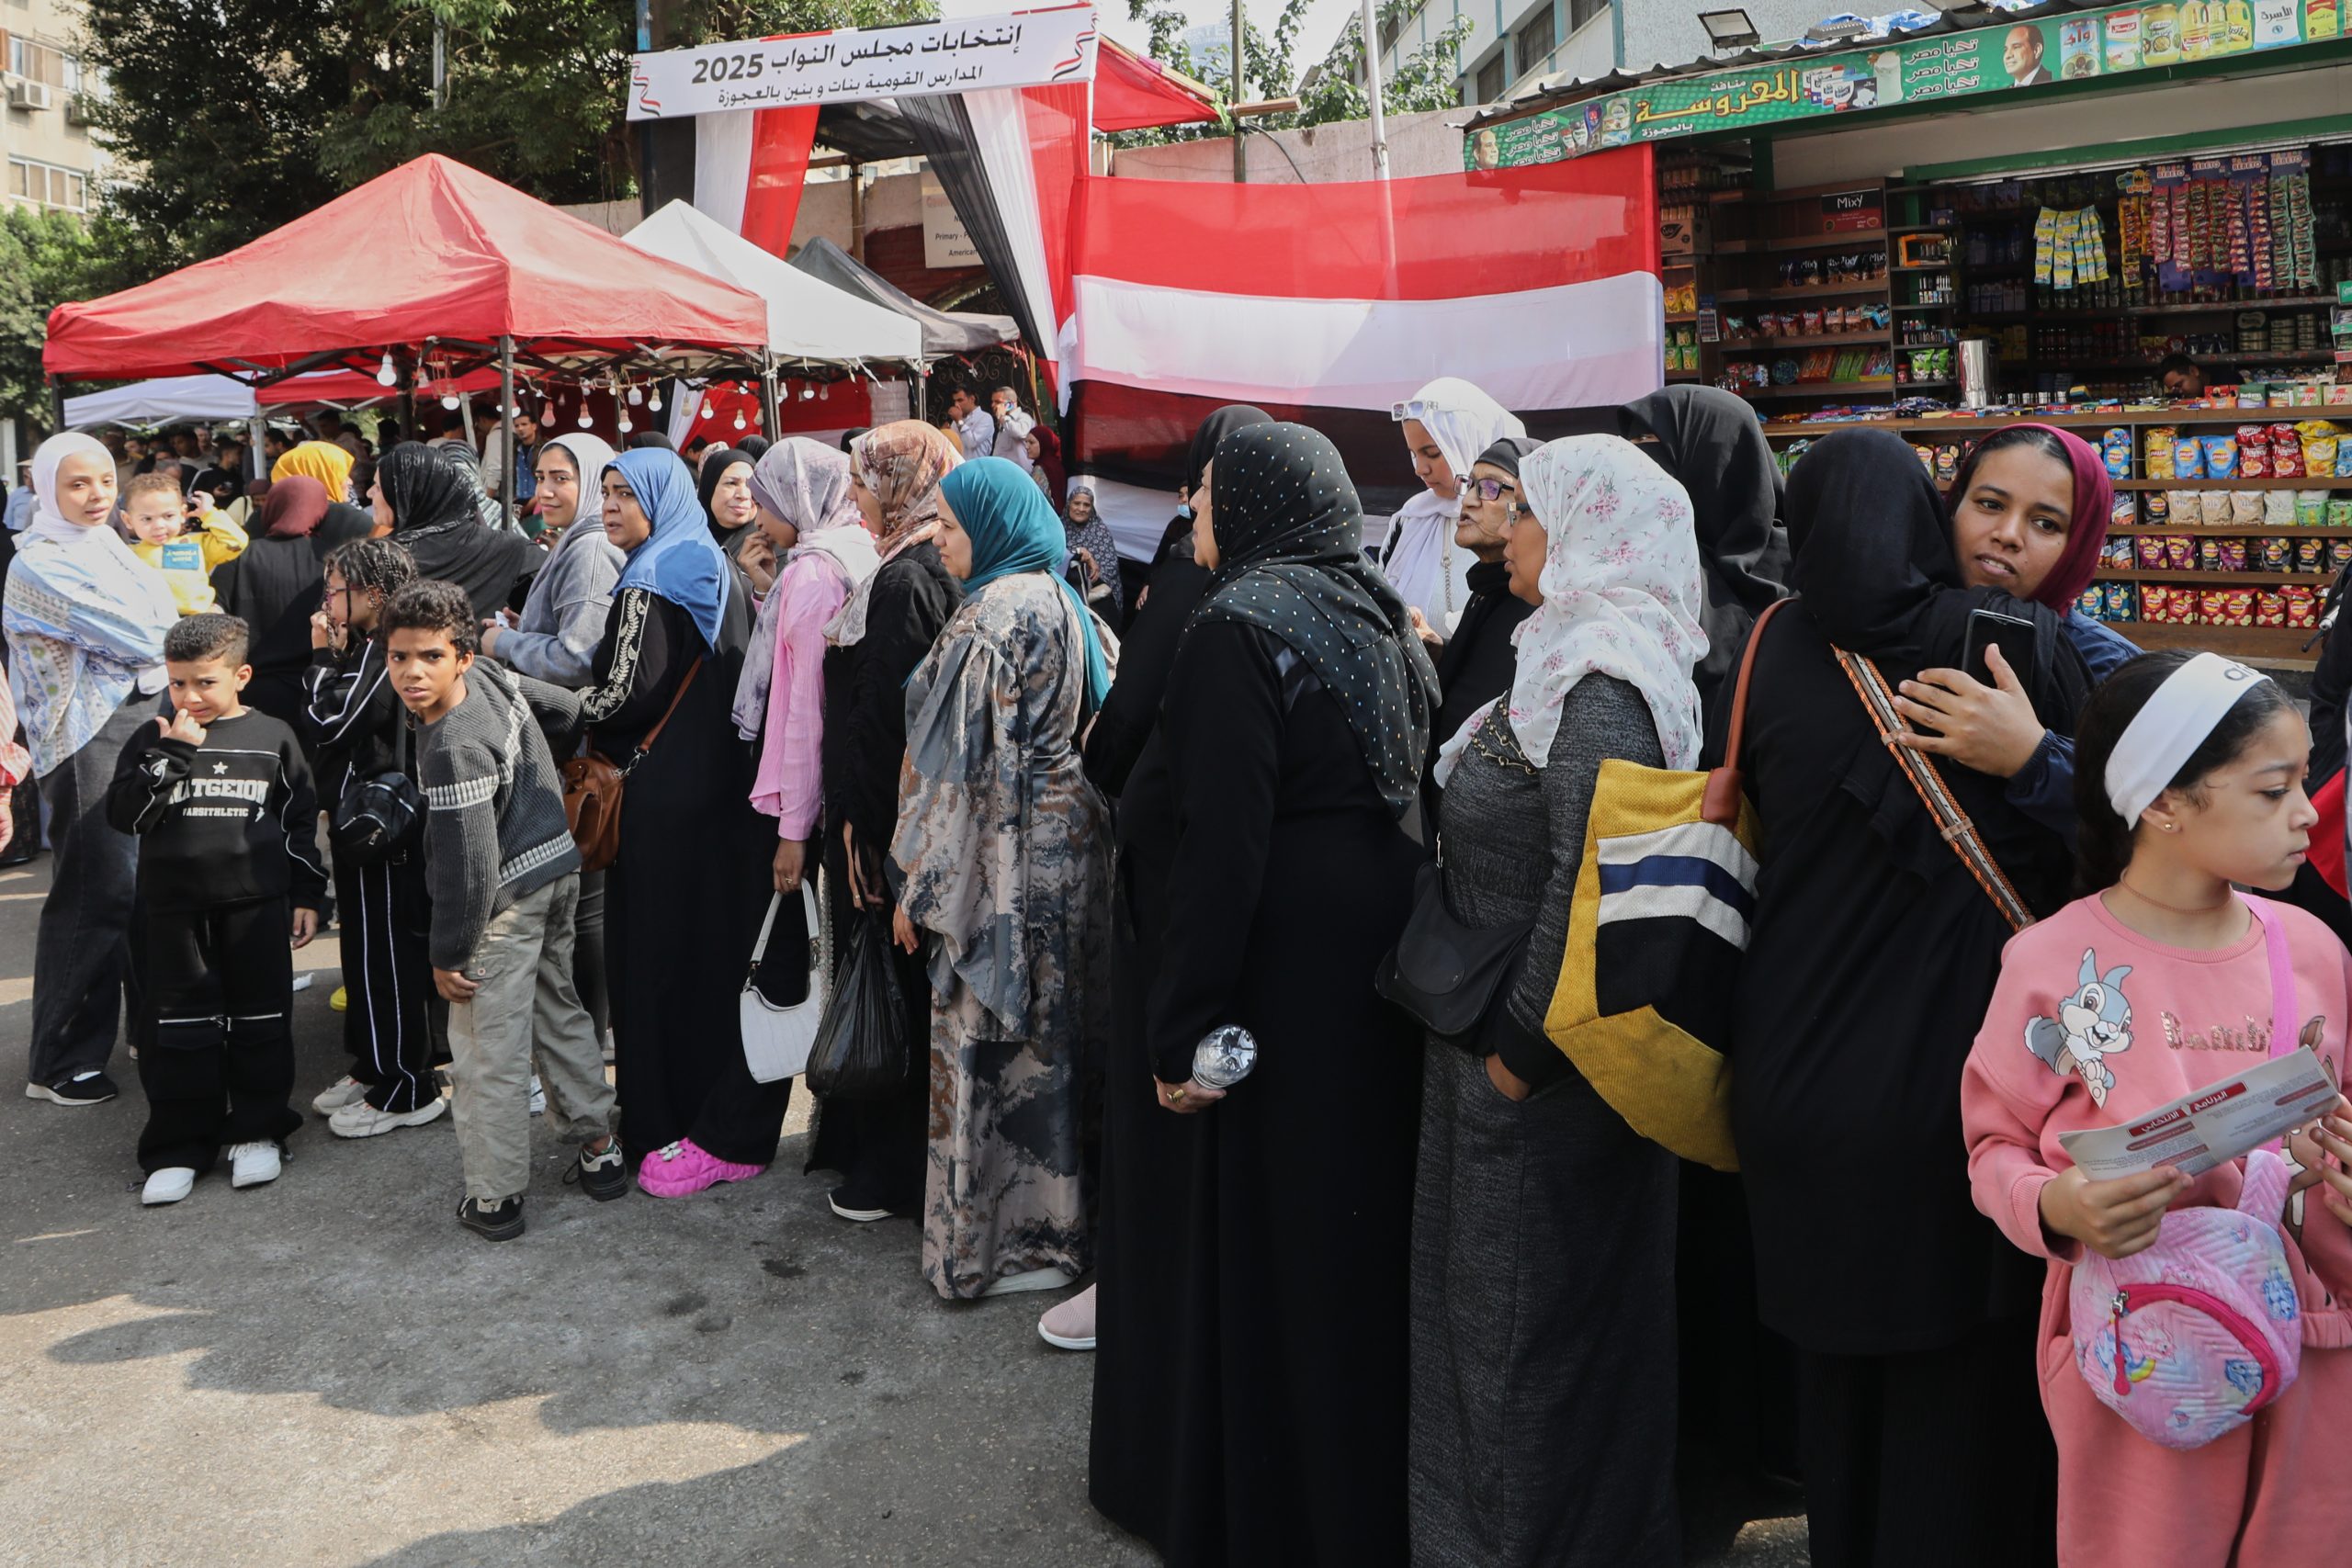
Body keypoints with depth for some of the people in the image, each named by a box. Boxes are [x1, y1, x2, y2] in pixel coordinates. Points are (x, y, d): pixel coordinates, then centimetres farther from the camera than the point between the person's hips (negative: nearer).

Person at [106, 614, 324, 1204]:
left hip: (257, 903, 0)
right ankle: (179, 1147, 15)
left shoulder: (272, 737, 2)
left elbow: (300, 822, 7)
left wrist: (306, 896, 5)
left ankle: (257, 1130, 21)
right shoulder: (154, 740, 2)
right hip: (173, 908, 1)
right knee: (178, 1026, 5)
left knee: (260, 1021, 7)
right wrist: (173, 753, -18)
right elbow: (125, 813, -10)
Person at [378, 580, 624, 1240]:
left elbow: (469, 866, -23)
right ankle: (598, 1149, 29)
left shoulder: (453, 749, -26)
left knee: (487, 1049, 1)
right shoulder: (491, 676, -2)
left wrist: (448, 954, -14)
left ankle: (494, 1197, 9)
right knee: (559, 1012, 21)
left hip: (507, 896, -10)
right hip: (558, 866, 10)